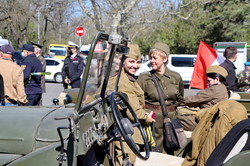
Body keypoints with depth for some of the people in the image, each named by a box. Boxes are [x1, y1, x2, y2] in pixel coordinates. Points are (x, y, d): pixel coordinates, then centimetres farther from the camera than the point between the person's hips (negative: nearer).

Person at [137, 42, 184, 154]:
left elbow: (180, 99, 23)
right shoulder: (144, 77, 1)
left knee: (169, 151, 3)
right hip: (153, 120, -3)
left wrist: (172, 109, 14)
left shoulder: (176, 77, 9)